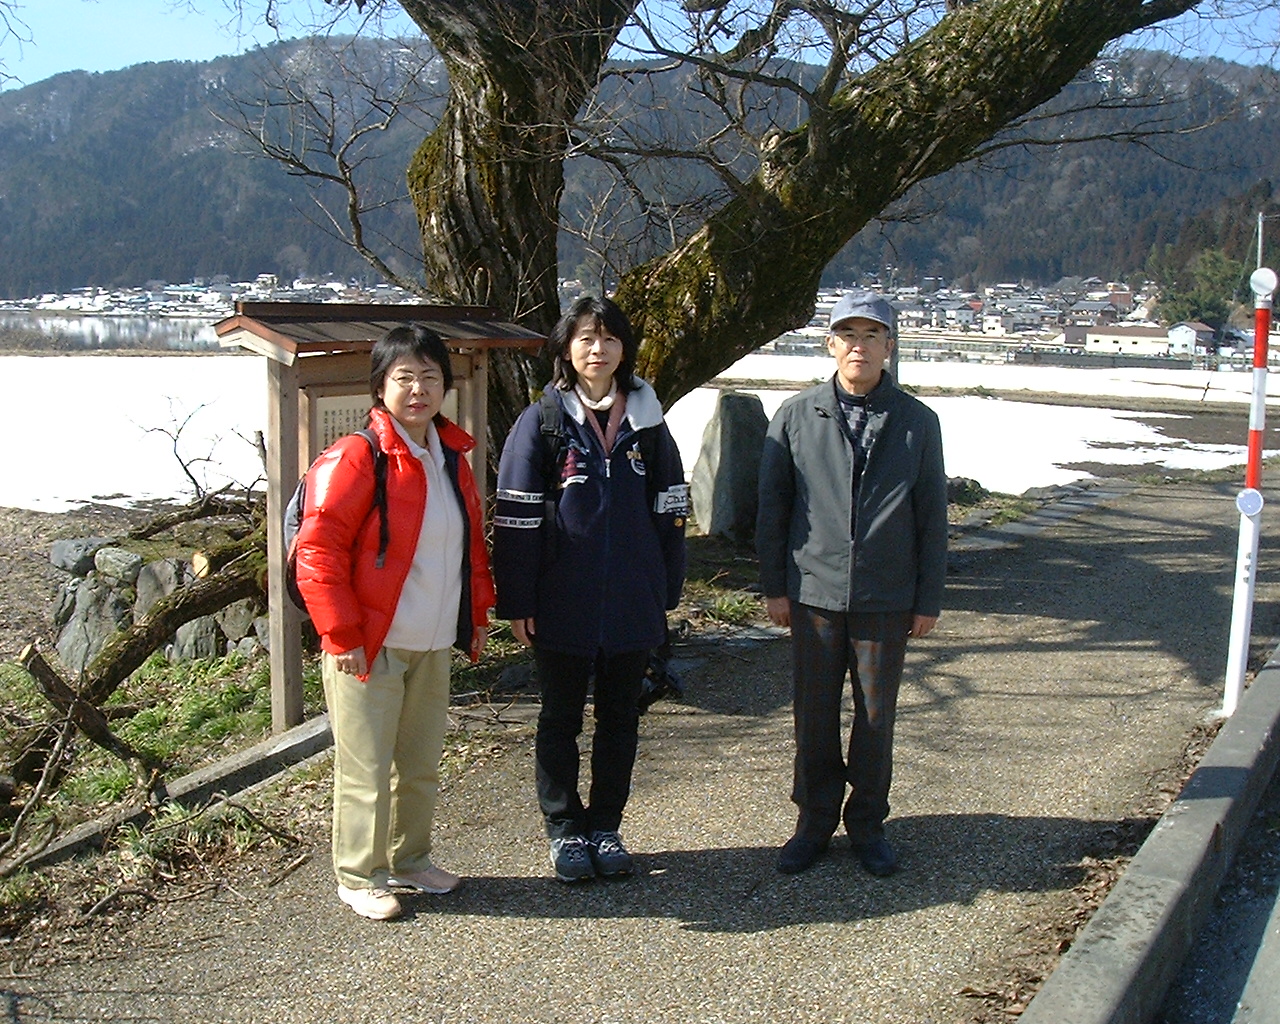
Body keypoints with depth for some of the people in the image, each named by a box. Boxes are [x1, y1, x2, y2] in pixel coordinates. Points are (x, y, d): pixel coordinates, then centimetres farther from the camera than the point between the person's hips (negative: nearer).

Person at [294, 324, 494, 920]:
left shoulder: (452, 456, 10)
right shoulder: (357, 459, -14)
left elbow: (472, 542, 19)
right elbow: (317, 550, -16)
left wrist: (477, 615, 14)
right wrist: (341, 634, -17)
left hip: (434, 647, 7)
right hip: (369, 648, -7)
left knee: (421, 764, 18)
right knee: (365, 768, 4)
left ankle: (410, 860, 36)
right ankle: (359, 877, 20)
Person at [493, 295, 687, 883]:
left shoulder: (646, 421, 5)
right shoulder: (541, 422, -3)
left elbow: (669, 510, 9)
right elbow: (516, 519, -5)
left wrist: (668, 590, 6)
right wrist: (518, 603, -8)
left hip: (632, 606, 3)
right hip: (562, 607, -3)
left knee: (620, 719, 12)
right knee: (561, 720, 10)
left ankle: (605, 828, 27)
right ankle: (565, 830, 24)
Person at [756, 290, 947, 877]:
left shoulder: (917, 422, 1)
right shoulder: (797, 417, 1)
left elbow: (932, 515, 4)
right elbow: (772, 505, 5)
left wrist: (929, 599, 2)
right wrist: (773, 586, 2)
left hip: (887, 598, 0)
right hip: (814, 593, 0)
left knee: (876, 716, 9)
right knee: (814, 715, 9)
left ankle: (868, 826, 25)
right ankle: (815, 822, 25)